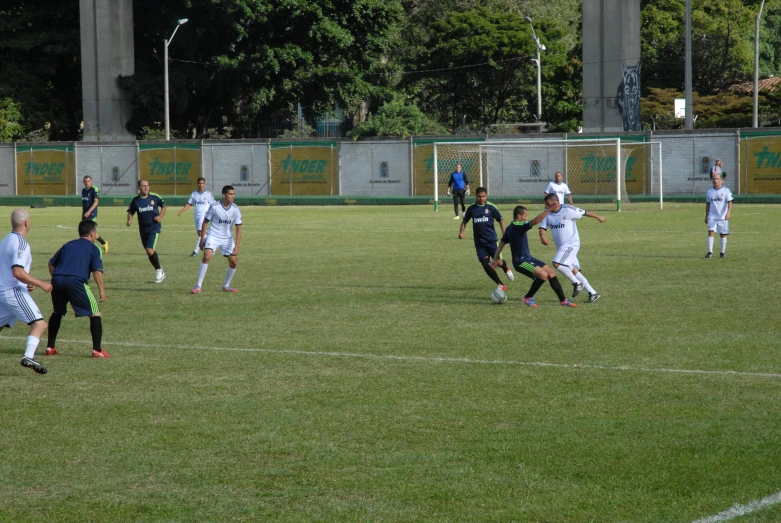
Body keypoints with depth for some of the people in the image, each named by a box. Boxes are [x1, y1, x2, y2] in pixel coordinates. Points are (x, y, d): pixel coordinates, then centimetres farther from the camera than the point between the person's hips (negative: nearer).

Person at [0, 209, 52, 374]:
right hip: (14, 291, -9)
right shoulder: (20, 243, -14)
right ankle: (28, 357, -33)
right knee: (39, 324, -16)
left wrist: (26, 283, 25)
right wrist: (41, 284, -18)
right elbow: (18, 272, -24)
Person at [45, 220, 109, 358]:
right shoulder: (93, 248, 11)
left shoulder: (67, 245, 27)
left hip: (57, 280, 5)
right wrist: (101, 290, 3)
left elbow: (51, 264, 25)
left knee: (57, 312, 27)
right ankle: (97, 350, -2)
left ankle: (50, 347, 27)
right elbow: (97, 271, -1)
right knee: (95, 313, 4)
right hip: (76, 282, -5)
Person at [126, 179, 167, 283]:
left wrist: (160, 216, -8)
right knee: (149, 252, 11)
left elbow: (164, 206, 9)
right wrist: (130, 220, -11)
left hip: (154, 228, -4)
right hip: (143, 229, 4)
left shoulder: (154, 197, -5)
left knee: (150, 250, -18)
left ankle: (159, 270, 3)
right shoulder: (135, 200, 1)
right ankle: (160, 271, 30)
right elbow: (130, 212, 10)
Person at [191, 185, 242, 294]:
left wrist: (236, 246, -15)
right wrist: (202, 239, -5)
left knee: (234, 261, -1)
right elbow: (205, 222, -4)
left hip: (227, 238, 4)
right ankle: (198, 286, -17)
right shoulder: (215, 207, -15)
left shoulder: (235, 209, -8)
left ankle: (226, 286, 21)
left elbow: (238, 228, -7)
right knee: (207, 256, -23)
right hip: (213, 236, -4)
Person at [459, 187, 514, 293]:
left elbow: (500, 220, 5)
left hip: (492, 240, -2)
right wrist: (461, 232, -3)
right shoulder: (471, 209, 3)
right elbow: (465, 221, 14)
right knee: (486, 265, -6)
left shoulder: (491, 207, -3)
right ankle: (500, 285, 6)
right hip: (479, 242, 2)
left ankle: (506, 268, 33)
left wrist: (504, 234, -3)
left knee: (499, 262, -6)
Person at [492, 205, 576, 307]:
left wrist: (495, 259, 24)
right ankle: (528, 298, -5)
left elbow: (501, 243, 18)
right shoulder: (518, 226, -20)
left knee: (551, 273, 3)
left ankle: (563, 300, 10)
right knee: (543, 274, -26)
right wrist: (548, 210, -29)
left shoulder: (510, 228, 11)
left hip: (528, 258, 10)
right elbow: (536, 221, -31)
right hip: (521, 262, -10)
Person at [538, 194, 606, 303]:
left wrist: (598, 217, 12)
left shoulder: (568, 210, -16)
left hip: (571, 244, -7)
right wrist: (542, 237, -26)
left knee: (557, 263, -23)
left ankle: (577, 283, -6)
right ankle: (593, 293, 14)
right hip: (561, 246, 7)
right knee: (573, 269, 7)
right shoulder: (548, 214, 2)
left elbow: (584, 213, -3)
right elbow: (543, 228, -2)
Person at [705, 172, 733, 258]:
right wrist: (706, 216, 18)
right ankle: (710, 252, -13)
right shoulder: (709, 191, 8)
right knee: (710, 232, -12)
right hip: (712, 216, 2)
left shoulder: (726, 190, -3)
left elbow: (730, 202, -9)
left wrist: (728, 213, -23)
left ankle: (723, 252, 20)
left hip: (723, 217, -2)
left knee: (723, 234, 6)